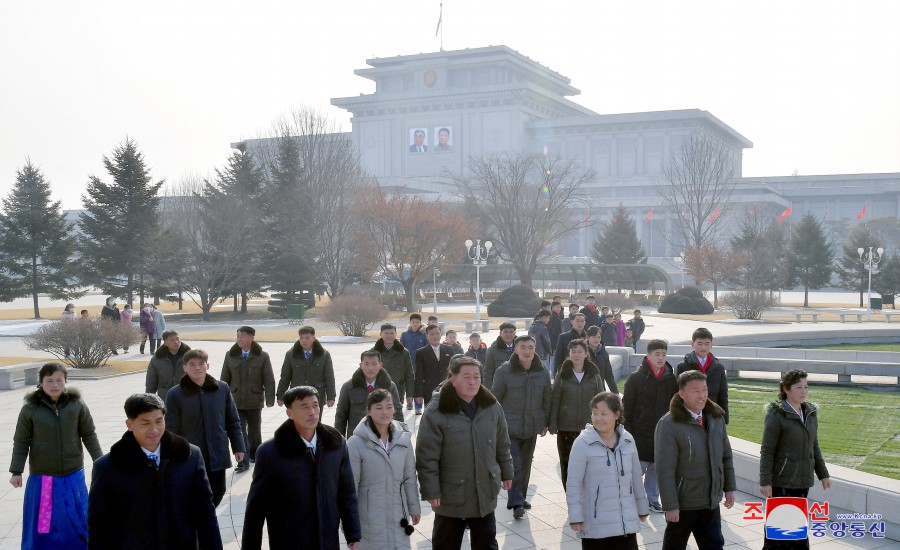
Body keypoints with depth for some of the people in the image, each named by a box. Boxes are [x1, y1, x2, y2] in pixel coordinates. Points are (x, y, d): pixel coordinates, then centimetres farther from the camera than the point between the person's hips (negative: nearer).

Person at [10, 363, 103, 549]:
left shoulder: (77, 406, -5)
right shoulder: (30, 409, -7)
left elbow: (89, 436, 2)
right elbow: (21, 442, -1)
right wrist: (16, 472, -4)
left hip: (73, 477, 1)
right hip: (41, 478, -1)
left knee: (77, 521, 10)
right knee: (41, 524, 8)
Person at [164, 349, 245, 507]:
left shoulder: (222, 389, -1)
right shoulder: (175, 394, -8)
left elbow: (233, 421, 7)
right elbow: (172, 430, -6)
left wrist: (238, 446, 5)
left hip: (218, 455, 3)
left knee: (217, 493, 15)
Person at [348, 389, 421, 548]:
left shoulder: (403, 438, 2)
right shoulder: (356, 442, -12)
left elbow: (409, 478, 9)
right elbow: (350, 483, -9)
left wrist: (414, 508, 12)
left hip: (397, 515, 4)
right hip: (369, 516, -4)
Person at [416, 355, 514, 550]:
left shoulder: (492, 406, 0)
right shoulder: (436, 412, -16)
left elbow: (502, 446, 12)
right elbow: (427, 457, -14)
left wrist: (506, 473, 16)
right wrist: (431, 491, -15)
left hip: (485, 495, 4)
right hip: (450, 497, -4)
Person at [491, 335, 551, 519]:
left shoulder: (542, 372, 0)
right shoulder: (504, 371, -11)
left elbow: (546, 400, 10)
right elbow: (495, 398, -4)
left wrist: (545, 423, 12)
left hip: (532, 427, 4)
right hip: (509, 427, -4)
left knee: (526, 464, 13)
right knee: (514, 465, -10)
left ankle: (520, 498, 27)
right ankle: (516, 502, -7)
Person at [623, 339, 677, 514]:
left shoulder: (671, 379, 3)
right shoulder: (636, 378, -6)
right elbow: (627, 406, -4)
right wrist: (627, 432, -8)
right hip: (641, 432, -3)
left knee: (656, 467, 10)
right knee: (639, 466, -4)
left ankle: (653, 499, 24)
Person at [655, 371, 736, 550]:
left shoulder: (716, 417, 4)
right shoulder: (669, 425, -17)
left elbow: (726, 456, 14)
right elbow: (665, 470, -18)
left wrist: (729, 488, 10)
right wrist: (670, 506, -19)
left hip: (711, 502, 5)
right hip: (682, 504, -5)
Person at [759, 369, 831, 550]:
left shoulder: (810, 413, 7)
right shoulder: (777, 415, -13)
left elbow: (814, 447, 17)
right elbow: (767, 451, -13)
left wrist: (823, 474, 16)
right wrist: (765, 482, -16)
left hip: (803, 480, 6)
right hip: (782, 481, -6)